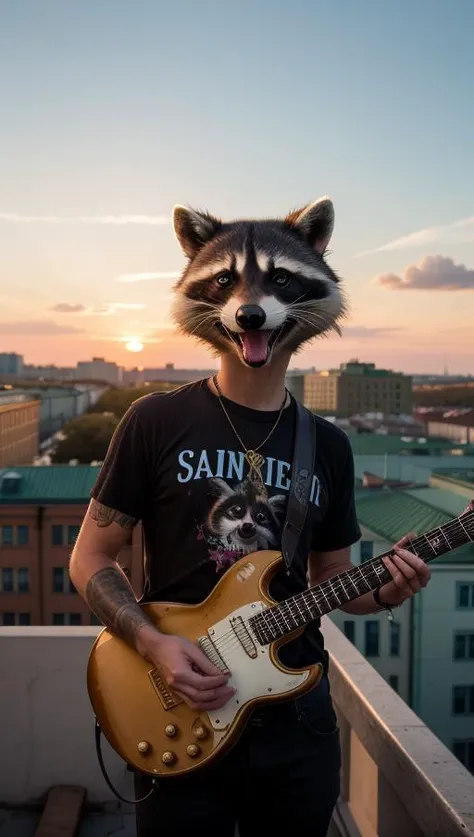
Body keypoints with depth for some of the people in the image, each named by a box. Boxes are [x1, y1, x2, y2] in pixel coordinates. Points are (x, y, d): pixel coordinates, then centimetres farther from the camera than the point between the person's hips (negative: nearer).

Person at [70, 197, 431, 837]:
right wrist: (154, 643, -18)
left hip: (299, 718, 4)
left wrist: (381, 591, -9)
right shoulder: (157, 422, -9)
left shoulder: (328, 446, 2)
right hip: (180, 719, -3)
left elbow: (327, 580, 11)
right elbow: (91, 559, -4)